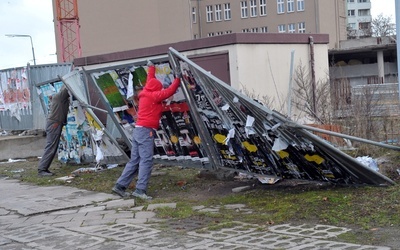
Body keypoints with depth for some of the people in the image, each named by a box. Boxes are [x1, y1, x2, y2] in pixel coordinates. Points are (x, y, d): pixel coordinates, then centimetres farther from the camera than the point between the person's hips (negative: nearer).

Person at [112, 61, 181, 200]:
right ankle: (140, 190, -20)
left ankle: (120, 186, 7)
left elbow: (150, 81, 33)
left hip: (138, 130, 9)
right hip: (146, 131, -9)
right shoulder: (154, 96, -5)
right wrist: (177, 79, 3)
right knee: (146, 161, -13)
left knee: (134, 160, 10)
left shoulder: (145, 94, 17)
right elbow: (169, 91, -8)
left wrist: (151, 68, 47)